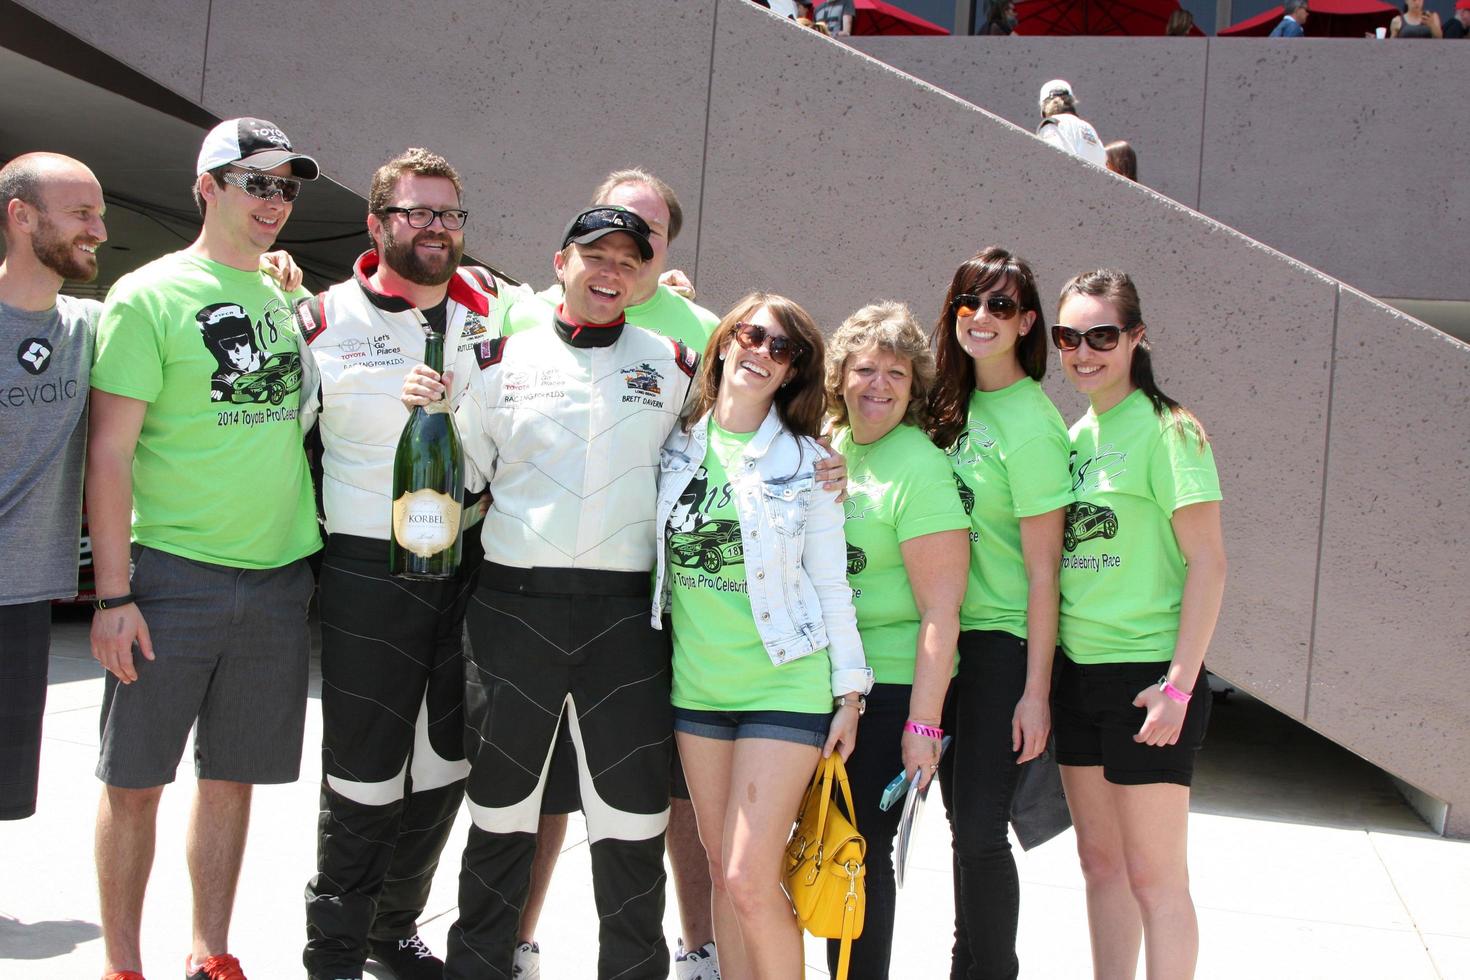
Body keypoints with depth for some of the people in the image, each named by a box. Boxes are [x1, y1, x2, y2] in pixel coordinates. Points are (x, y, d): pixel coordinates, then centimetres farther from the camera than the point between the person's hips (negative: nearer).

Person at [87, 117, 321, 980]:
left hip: (279, 576, 5)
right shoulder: (150, 295, -4)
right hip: (174, 576, -4)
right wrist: (114, 593, -13)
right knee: (136, 781, 4)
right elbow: (110, 452, -8)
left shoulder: (288, 301, 12)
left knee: (234, 777, 12)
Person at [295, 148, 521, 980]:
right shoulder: (324, 322, -3)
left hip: (474, 564, 5)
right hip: (370, 573, -4)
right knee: (365, 773, 1)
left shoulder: (492, 305, 6)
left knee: (448, 764, 14)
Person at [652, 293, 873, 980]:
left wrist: (849, 691, -2)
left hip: (785, 683, -4)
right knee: (722, 870, 11)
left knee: (750, 879, -10)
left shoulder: (807, 463, -3)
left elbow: (831, 583, -2)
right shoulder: (676, 446, 5)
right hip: (696, 683, 4)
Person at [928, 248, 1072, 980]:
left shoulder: (1030, 425, -15)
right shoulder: (954, 404, 7)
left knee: (979, 827, -5)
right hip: (950, 633, 7)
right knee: (962, 818, 13)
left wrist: (1035, 692, -15)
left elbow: (1043, 570, -15)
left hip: (1004, 641, -7)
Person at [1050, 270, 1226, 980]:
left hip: (1146, 675, -7)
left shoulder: (1165, 428, -10)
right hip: (1078, 670, 7)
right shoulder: (1077, 433, 11)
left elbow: (1207, 561, -14)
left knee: (1153, 875, 1)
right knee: (1100, 861, 16)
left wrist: (1179, 684, -18)